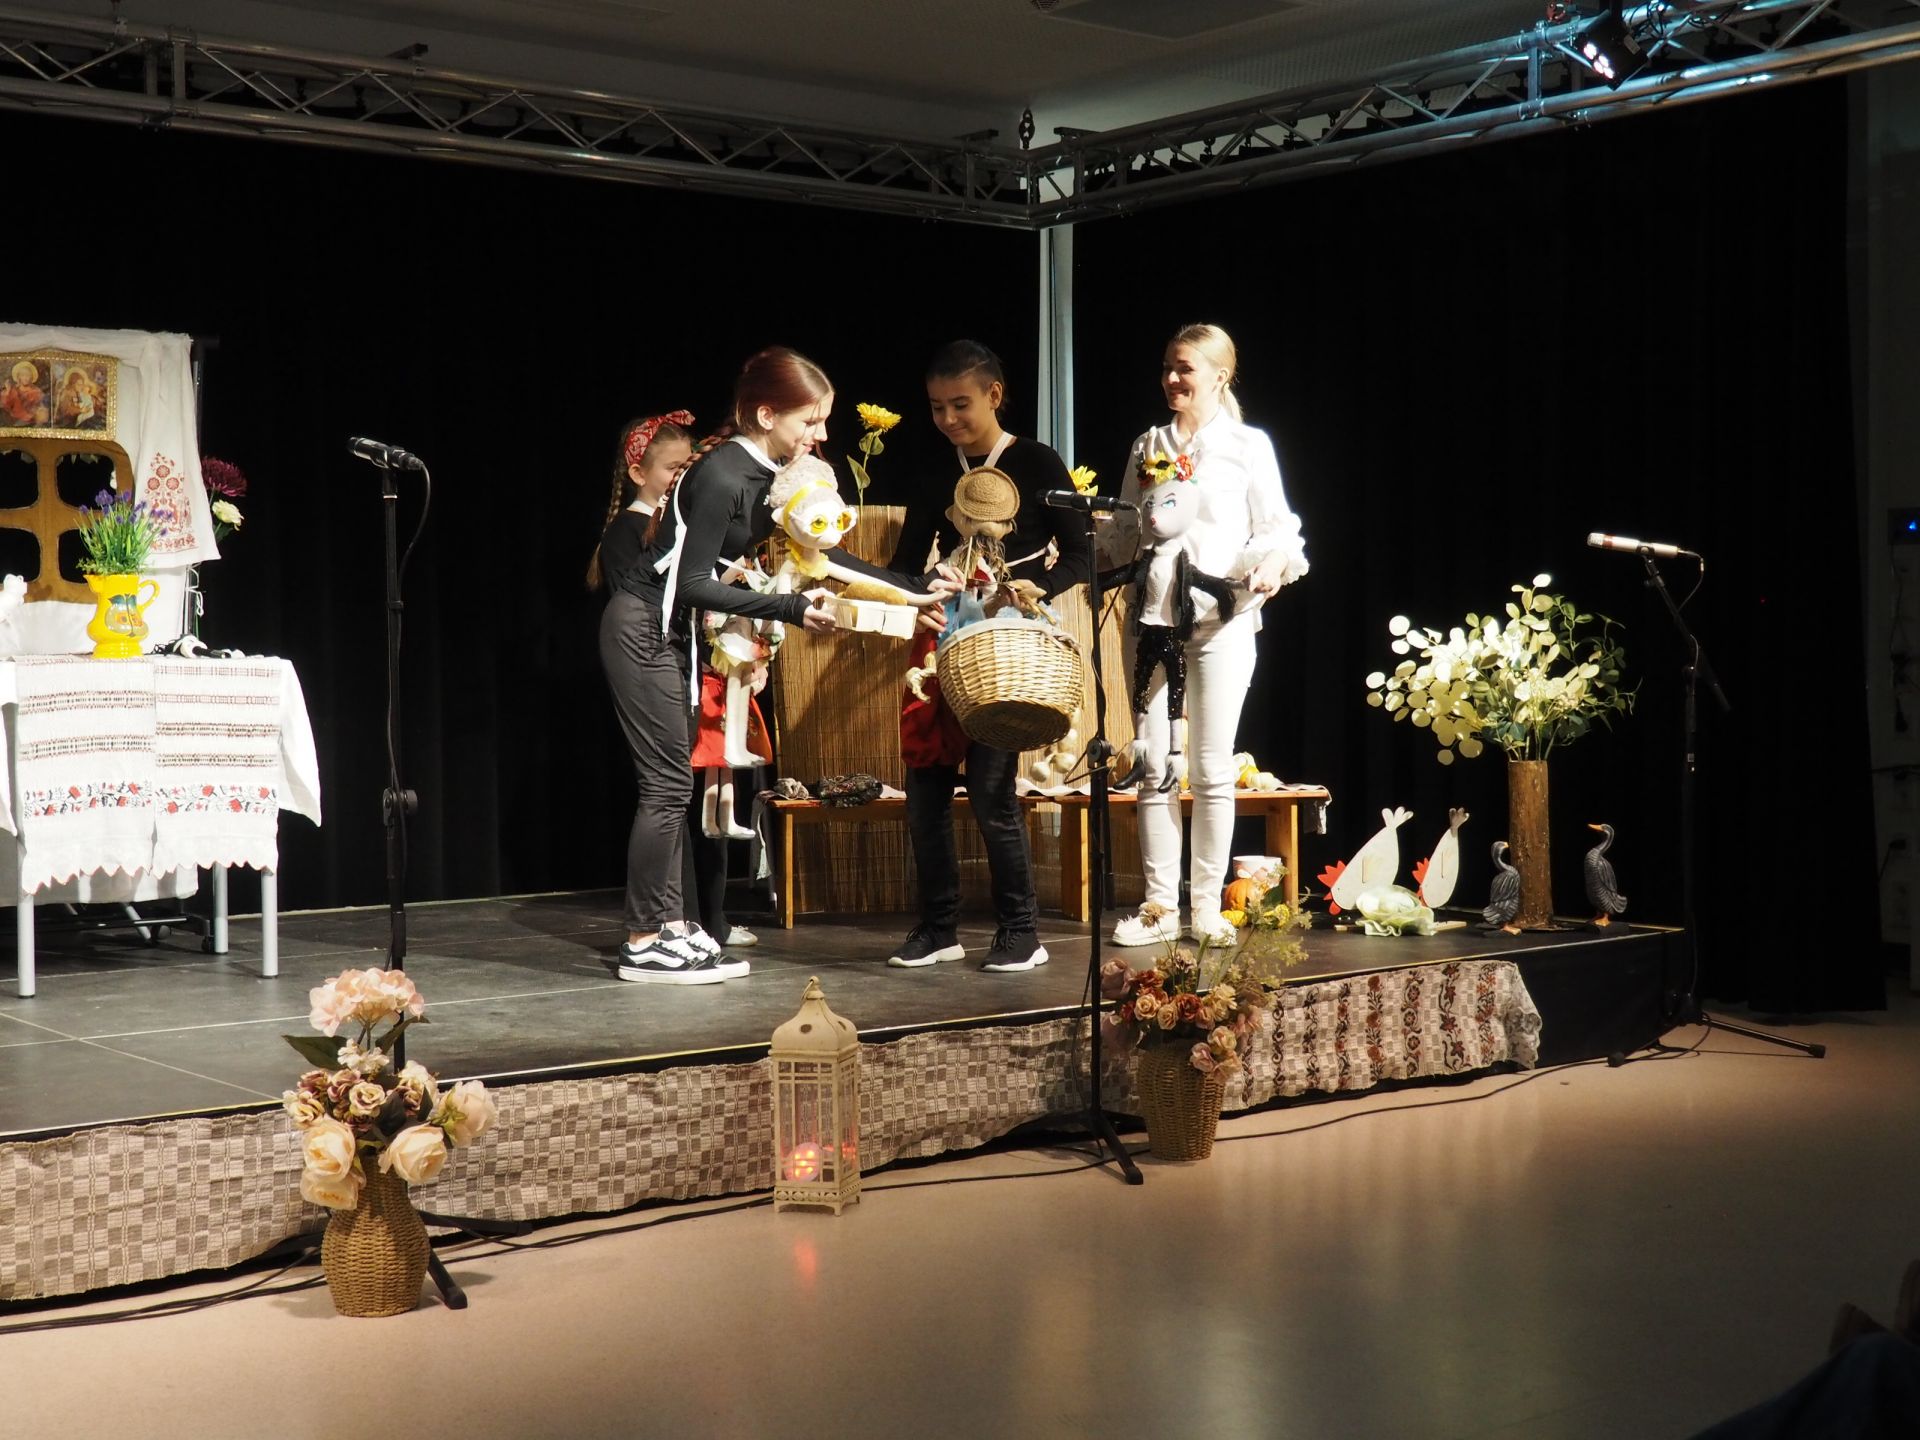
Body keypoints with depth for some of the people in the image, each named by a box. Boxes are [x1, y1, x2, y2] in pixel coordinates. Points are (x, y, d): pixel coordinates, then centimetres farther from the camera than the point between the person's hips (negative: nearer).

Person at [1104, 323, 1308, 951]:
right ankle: (1159, 905, 9)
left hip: (1222, 617, -3)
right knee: (1155, 767, 2)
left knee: (1212, 768, 0)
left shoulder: (1248, 444, 2)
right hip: (1154, 616, 3)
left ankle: (1207, 906, 8)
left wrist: (1272, 563, -19)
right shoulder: (1147, 446, 13)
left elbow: (1275, 529, 0)